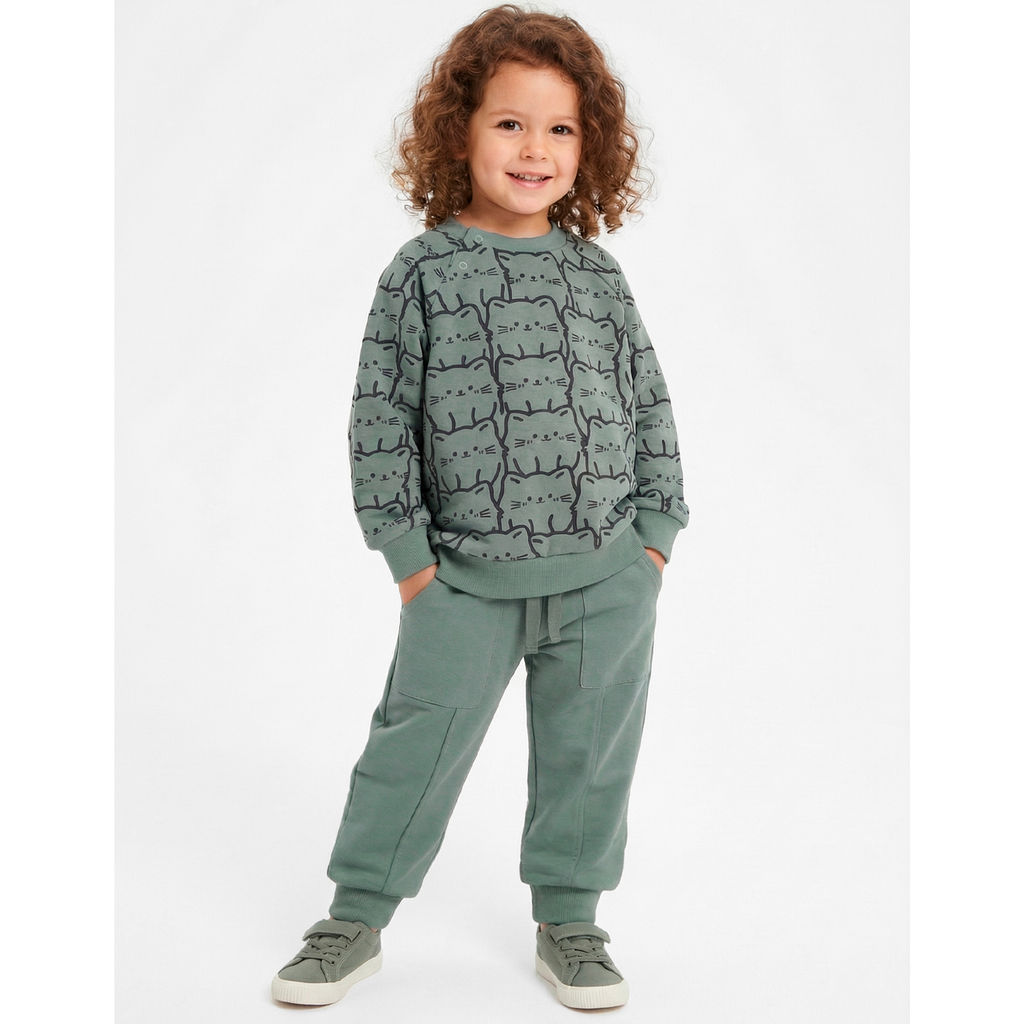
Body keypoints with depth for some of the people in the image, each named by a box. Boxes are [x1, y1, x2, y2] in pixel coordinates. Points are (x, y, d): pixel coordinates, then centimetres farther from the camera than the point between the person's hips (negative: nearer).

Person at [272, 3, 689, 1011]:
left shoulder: (598, 274, 7)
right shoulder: (423, 274, -1)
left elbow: (649, 404, 11)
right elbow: (382, 414, -2)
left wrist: (656, 533, 5)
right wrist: (408, 551, -5)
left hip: (607, 572, 3)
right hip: (468, 576, -2)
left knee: (588, 751, 10)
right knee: (417, 746, 4)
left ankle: (568, 919, 28)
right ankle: (356, 919, 22)